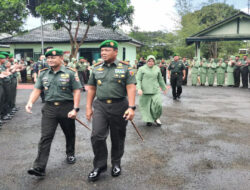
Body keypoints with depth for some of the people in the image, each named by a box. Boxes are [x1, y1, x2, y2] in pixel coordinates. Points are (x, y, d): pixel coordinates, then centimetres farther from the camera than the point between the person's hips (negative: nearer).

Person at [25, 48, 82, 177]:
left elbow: (76, 91, -7)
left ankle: (70, 154, 42)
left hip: (66, 107, -2)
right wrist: (30, 102, -12)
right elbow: (37, 89, 6)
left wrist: (75, 109, -14)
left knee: (69, 134, 16)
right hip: (49, 108, 2)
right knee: (45, 137, -4)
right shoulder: (43, 74, 7)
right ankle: (39, 167, -4)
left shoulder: (70, 73, -5)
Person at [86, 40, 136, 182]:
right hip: (100, 106, 2)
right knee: (97, 136, -8)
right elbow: (91, 88, 13)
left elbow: (131, 88, -9)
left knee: (118, 138, 10)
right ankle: (100, 166, 10)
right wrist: (88, 107, 10)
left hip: (119, 106, -2)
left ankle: (116, 164, 31)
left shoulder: (125, 67, -2)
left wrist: (131, 107, -19)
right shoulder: (96, 68, 9)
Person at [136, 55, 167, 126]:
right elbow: (138, 79, -2)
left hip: (155, 91, 2)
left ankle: (156, 118, 11)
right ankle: (149, 120, 19)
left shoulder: (157, 69, 13)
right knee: (146, 105, 2)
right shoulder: (142, 69, 1)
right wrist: (139, 88, -15)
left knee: (158, 104, -12)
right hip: (145, 91, -2)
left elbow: (160, 79, 23)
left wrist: (164, 88, 27)